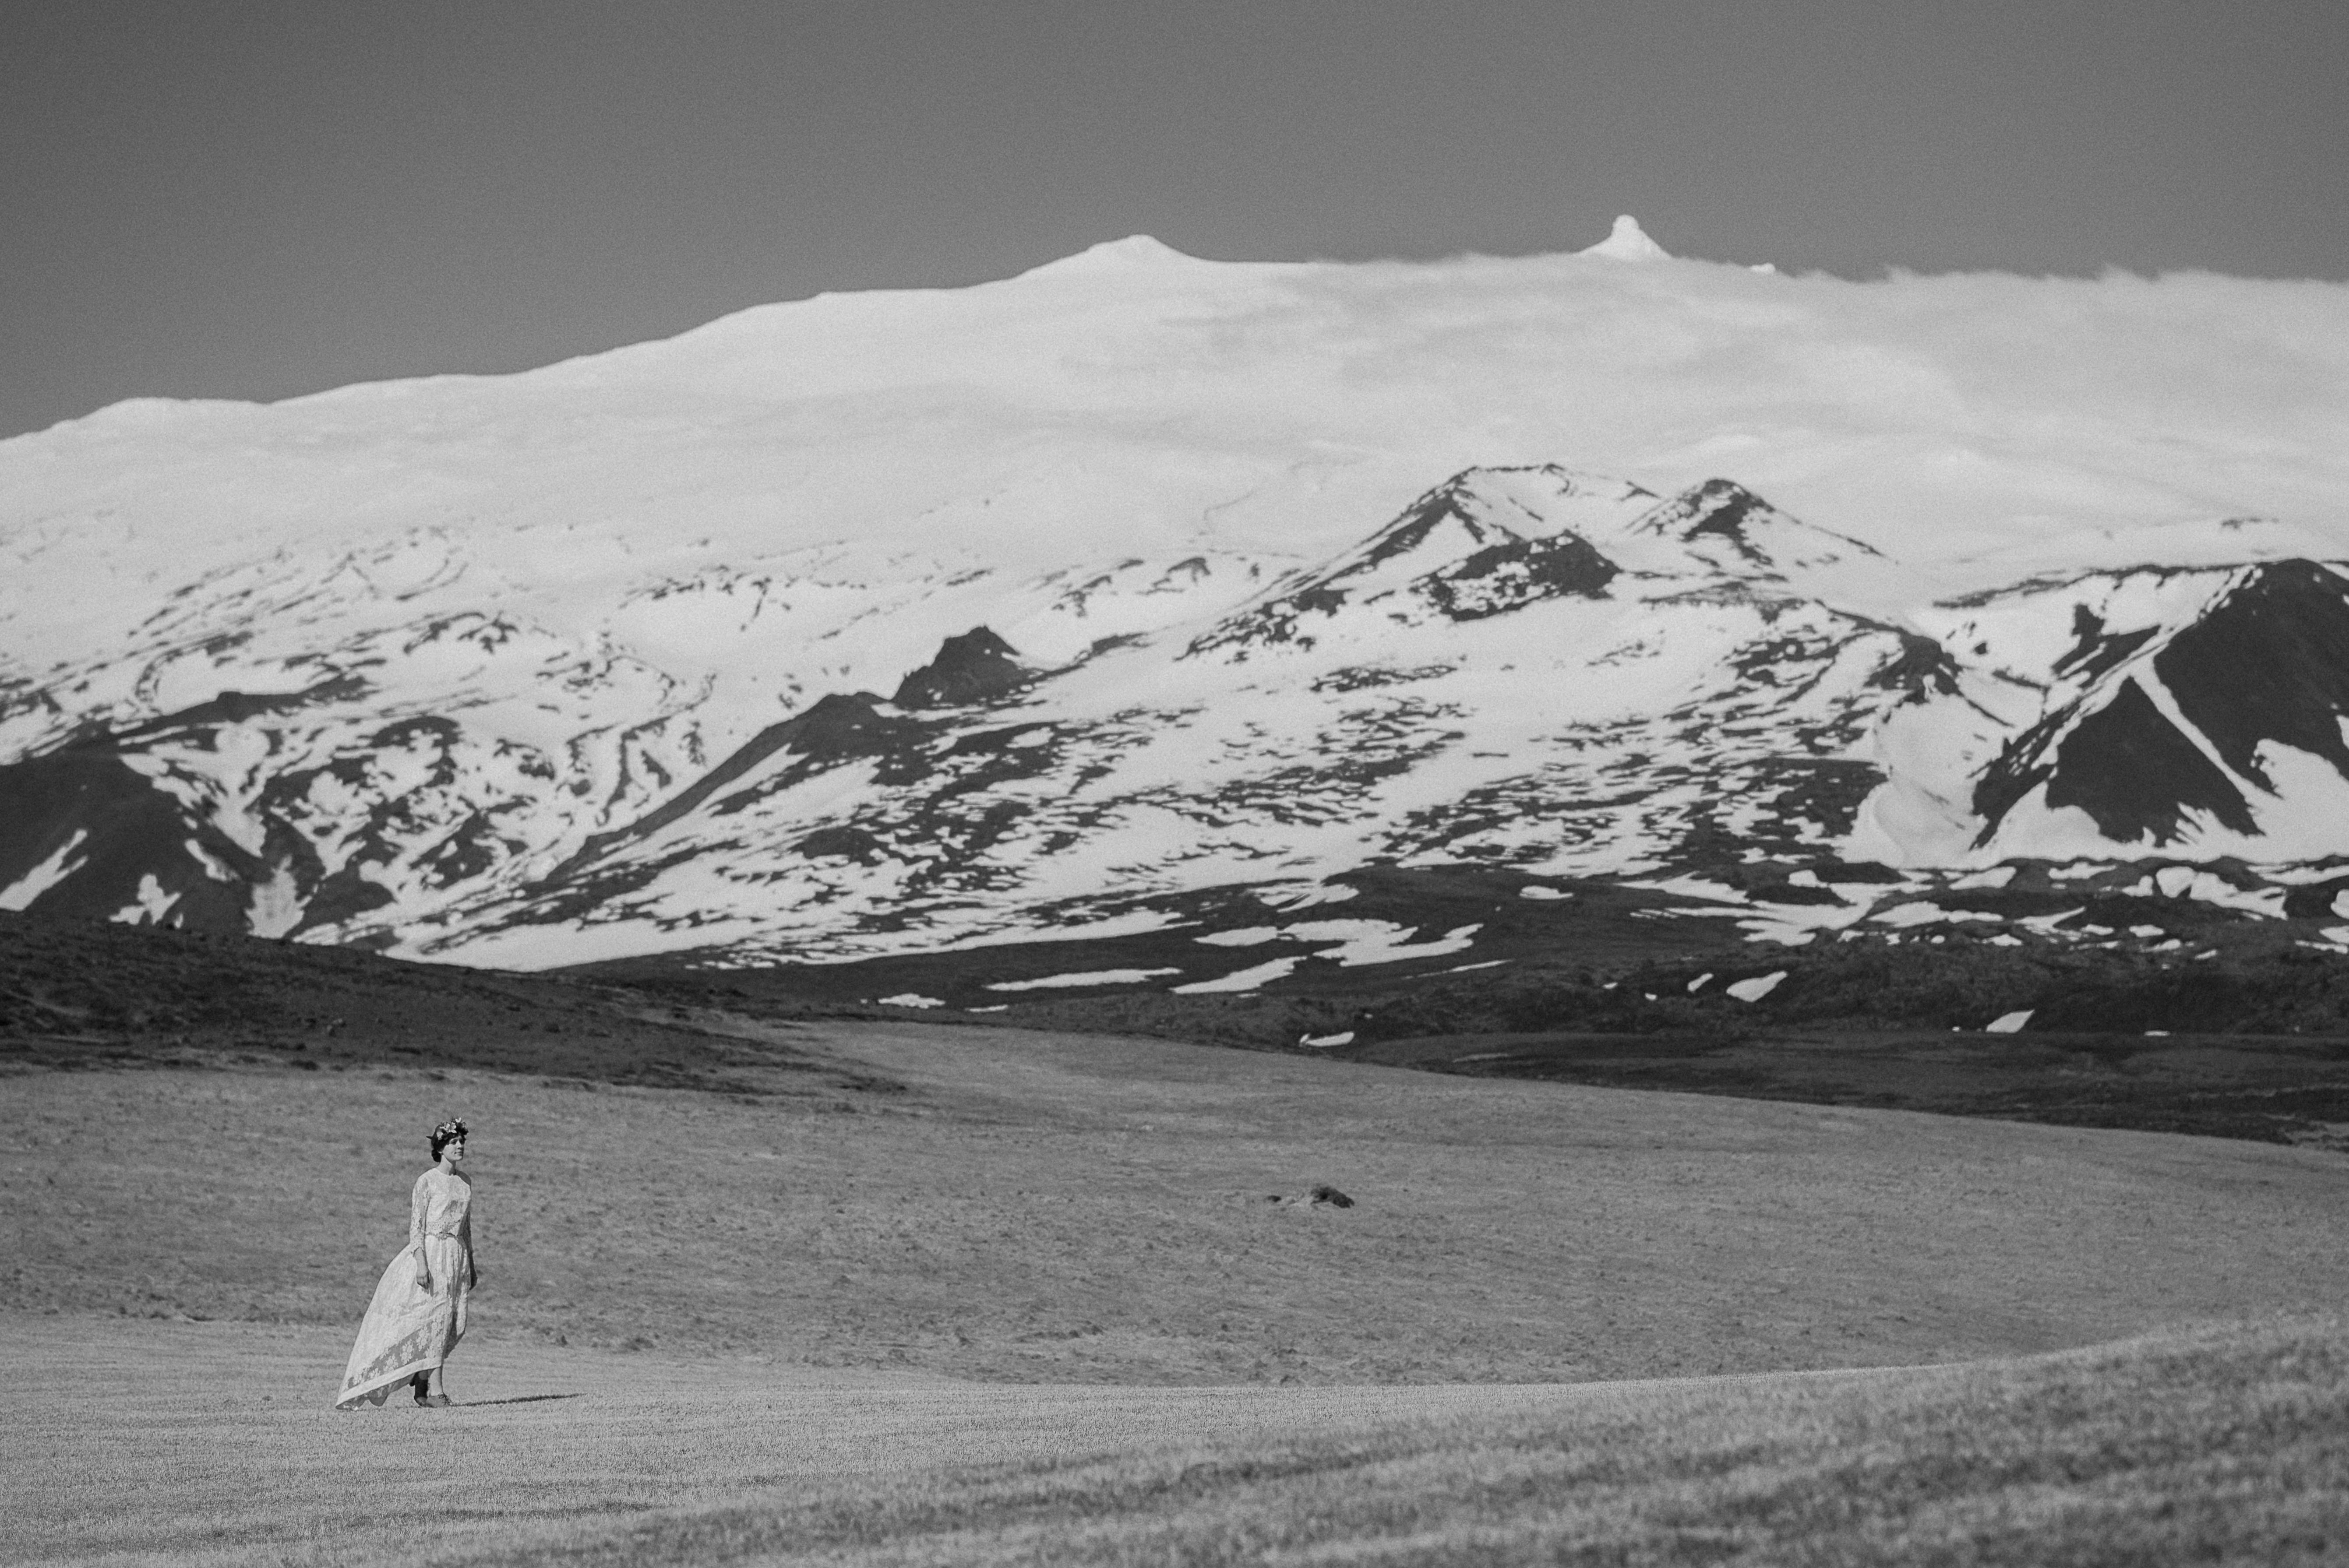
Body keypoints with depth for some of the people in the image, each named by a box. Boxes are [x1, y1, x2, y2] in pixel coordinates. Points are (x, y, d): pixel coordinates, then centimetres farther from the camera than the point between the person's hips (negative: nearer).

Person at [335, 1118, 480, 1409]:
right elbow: (416, 1224, -9)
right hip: (430, 1251, -6)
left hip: (457, 1256, 6)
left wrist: (471, 1265, 18)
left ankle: (421, 1387, 7)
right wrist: (421, 1263, -19)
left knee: (451, 1325, 0)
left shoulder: (465, 1182, 13)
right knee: (432, 1318, -11)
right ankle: (433, 1389, -12)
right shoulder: (427, 1181, -5)